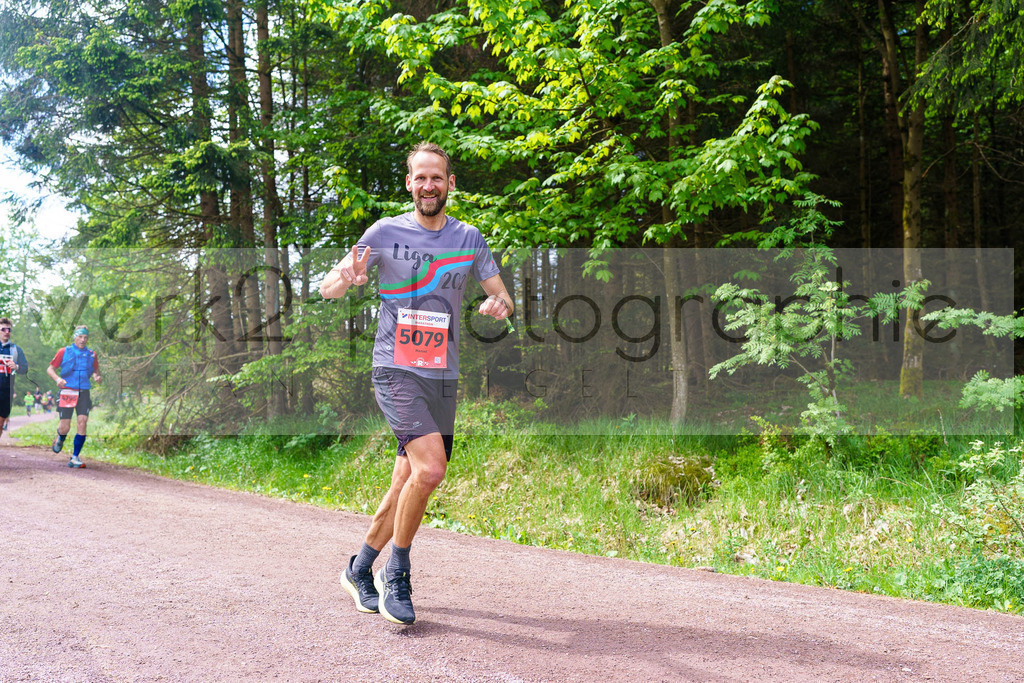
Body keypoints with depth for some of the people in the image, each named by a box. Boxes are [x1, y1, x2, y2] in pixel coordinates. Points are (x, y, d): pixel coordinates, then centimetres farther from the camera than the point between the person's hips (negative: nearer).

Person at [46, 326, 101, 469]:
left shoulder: (91, 355, 11)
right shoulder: (64, 352, 4)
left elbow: (96, 370, 22)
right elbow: (50, 369, 8)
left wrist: (97, 376, -2)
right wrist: (57, 379, -13)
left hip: (83, 393, 2)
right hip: (66, 392, -2)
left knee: (82, 422, -13)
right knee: (65, 427, -6)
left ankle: (75, 457, -5)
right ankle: (60, 439, 34)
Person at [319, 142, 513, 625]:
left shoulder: (469, 238, 9)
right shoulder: (385, 233, 0)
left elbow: (501, 296, 14)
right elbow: (327, 289, 1)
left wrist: (500, 304, -11)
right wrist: (346, 278, -24)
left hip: (442, 376, 4)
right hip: (395, 371, -4)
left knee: (407, 485, 7)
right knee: (429, 469, -22)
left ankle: (360, 569, 28)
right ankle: (396, 575, -2)